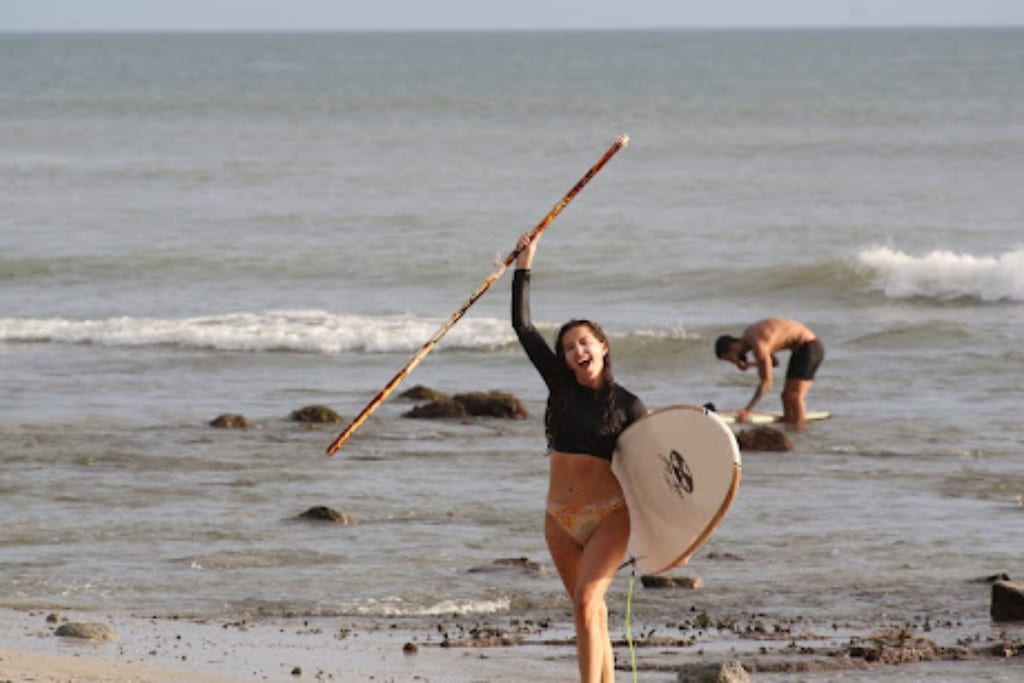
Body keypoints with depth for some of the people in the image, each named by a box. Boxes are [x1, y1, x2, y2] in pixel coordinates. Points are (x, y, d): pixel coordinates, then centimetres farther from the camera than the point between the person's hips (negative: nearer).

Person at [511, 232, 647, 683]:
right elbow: (522, 327, 5)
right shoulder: (561, 386, 4)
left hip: (609, 517, -5)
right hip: (561, 520, 5)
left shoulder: (627, 406, -4)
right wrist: (523, 267, 4)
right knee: (592, 613, 9)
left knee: (587, 602, -20)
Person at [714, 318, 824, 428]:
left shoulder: (757, 345, -24)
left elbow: (766, 383, -23)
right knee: (787, 395, 7)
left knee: (795, 396, -17)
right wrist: (748, 364, 0)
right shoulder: (748, 335, 6)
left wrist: (747, 411, -23)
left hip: (809, 348, -10)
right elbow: (773, 362, 18)